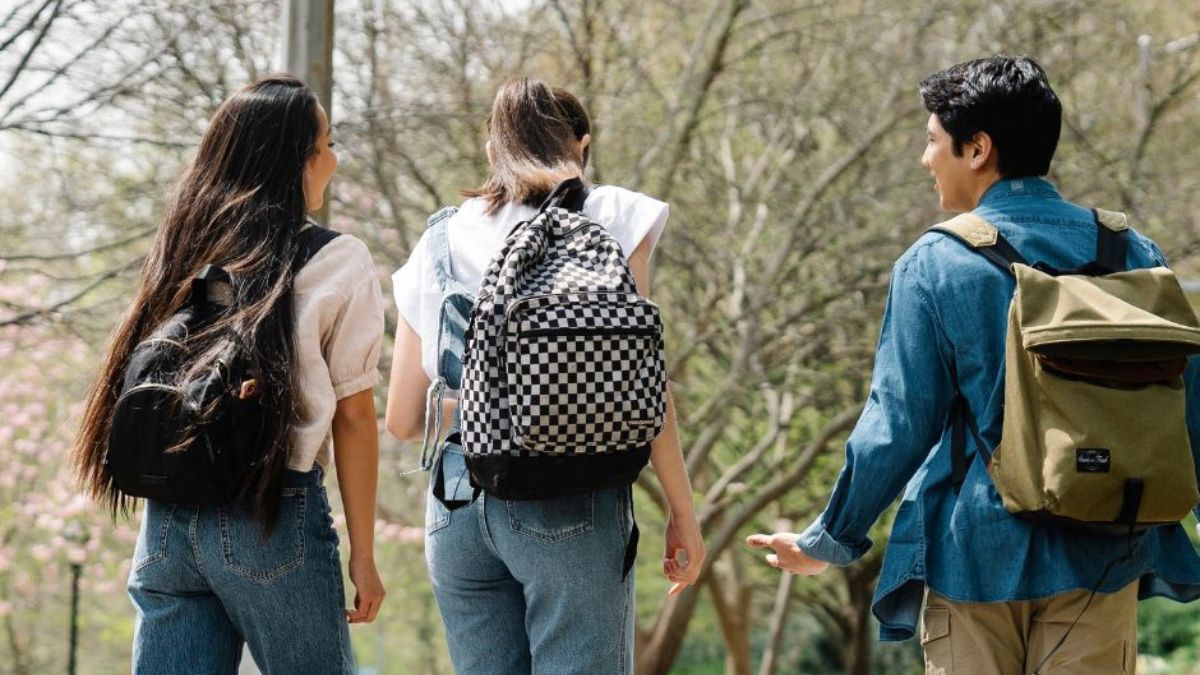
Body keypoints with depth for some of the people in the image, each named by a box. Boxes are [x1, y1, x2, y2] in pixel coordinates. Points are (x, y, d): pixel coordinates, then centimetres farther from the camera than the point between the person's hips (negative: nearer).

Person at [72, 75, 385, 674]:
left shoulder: (182, 252, 13)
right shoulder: (337, 263, -2)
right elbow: (351, 415, -4)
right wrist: (363, 554, -1)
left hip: (167, 516, 5)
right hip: (272, 514, -5)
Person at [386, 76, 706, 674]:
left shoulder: (438, 242, 13)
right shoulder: (610, 217, 2)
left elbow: (402, 418, 13)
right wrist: (682, 512, 3)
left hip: (459, 497, 4)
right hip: (570, 501, -4)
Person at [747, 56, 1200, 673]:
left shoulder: (934, 264, -6)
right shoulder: (1131, 252, 3)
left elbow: (898, 425, -5)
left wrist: (827, 544, 6)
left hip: (972, 554, -2)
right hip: (1099, 555, 2)